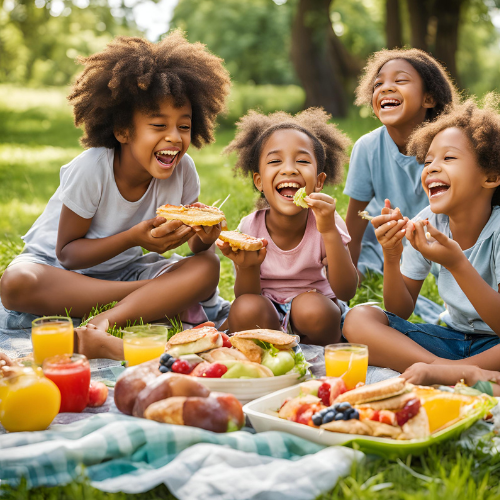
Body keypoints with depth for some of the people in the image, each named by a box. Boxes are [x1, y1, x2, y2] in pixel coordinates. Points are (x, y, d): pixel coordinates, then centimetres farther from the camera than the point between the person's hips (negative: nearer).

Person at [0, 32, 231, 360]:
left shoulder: (182, 170, -14)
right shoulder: (91, 170, -25)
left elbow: (198, 247, -4)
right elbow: (67, 253, -18)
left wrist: (204, 236, -30)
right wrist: (134, 238, -33)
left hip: (126, 269, 3)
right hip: (58, 267, -2)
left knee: (206, 269, -23)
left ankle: (102, 327, -37)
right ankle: (159, 300, -28)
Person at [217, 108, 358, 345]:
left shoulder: (325, 222, -17)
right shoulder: (250, 228, -14)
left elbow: (346, 292, -26)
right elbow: (245, 297, -11)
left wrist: (330, 231, -37)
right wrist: (248, 267, -35)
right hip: (268, 314, 0)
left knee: (312, 308, -33)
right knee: (244, 309, -31)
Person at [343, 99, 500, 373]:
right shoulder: (429, 222, -5)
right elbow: (400, 312, 0)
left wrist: (456, 264, -36)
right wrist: (391, 257, -19)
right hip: (451, 337, 5)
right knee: (358, 318, -16)